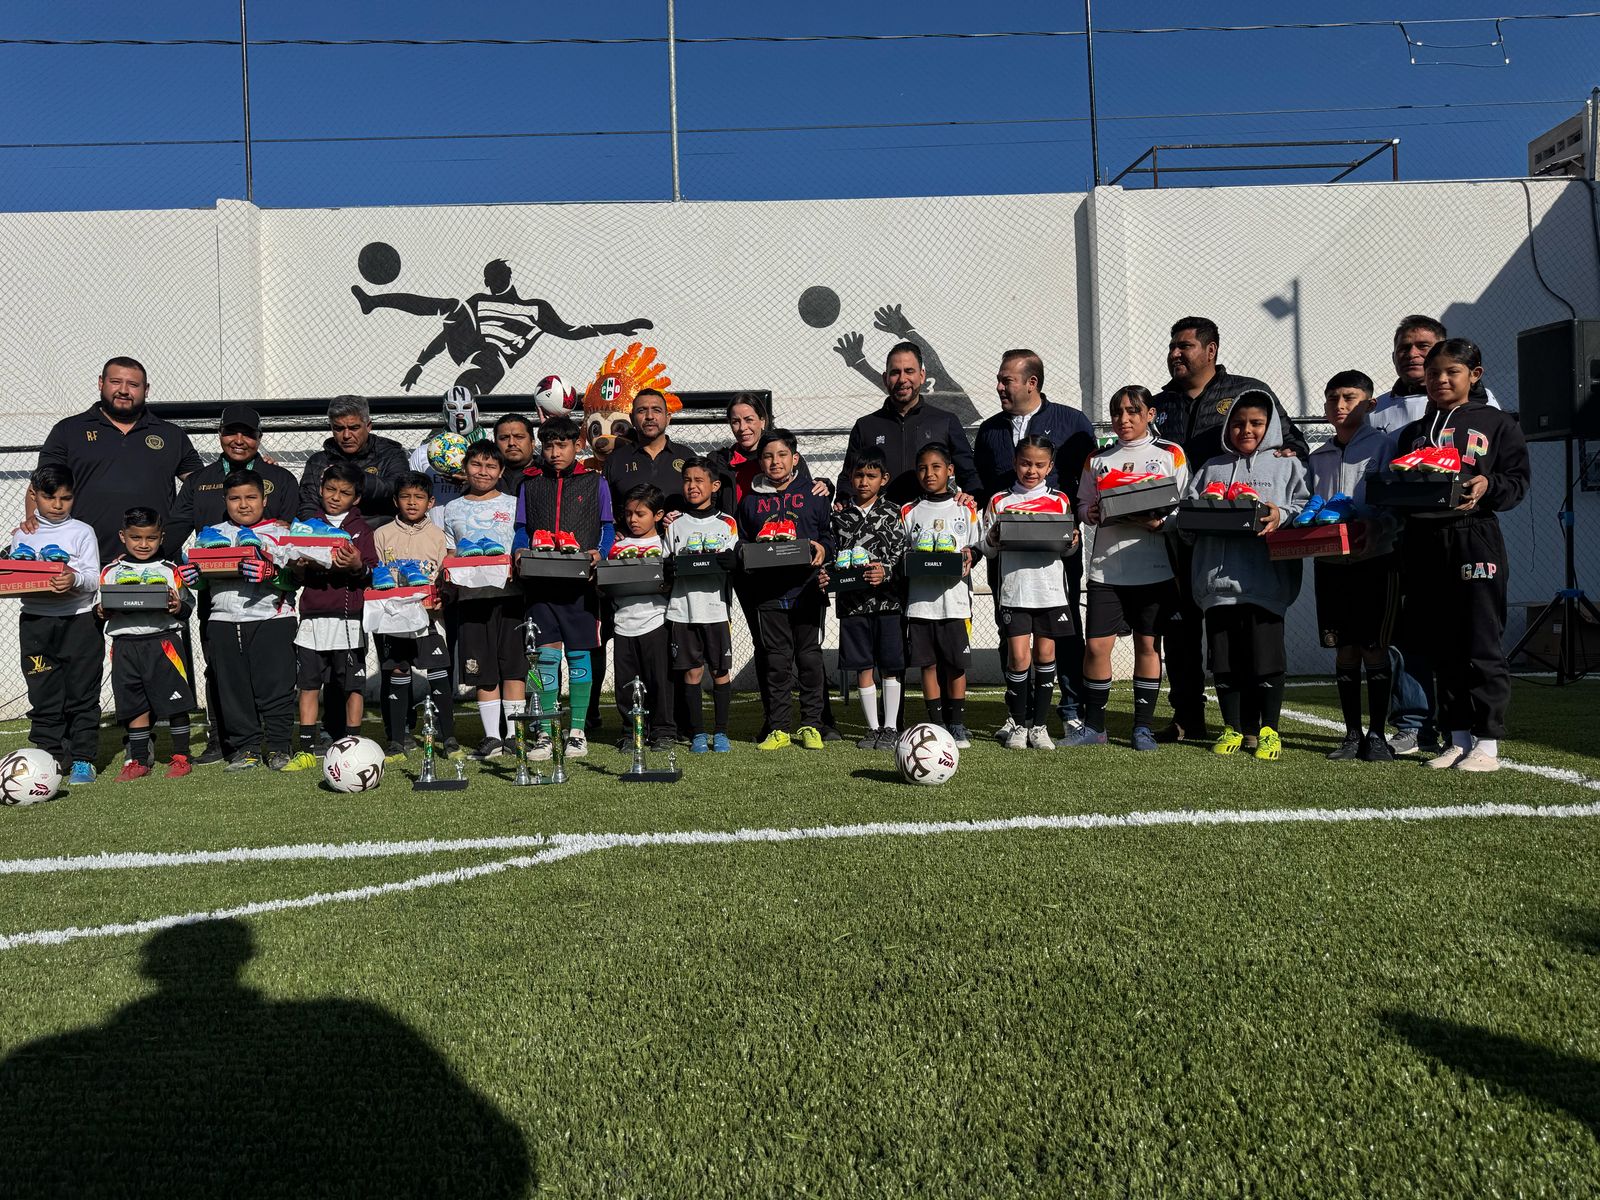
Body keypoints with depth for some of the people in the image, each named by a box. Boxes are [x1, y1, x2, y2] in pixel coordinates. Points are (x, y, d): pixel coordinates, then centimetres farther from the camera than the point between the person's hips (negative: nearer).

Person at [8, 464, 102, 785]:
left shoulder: (82, 532, 1)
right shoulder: (23, 535, 11)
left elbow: (94, 578, -6)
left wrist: (74, 580, -26)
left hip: (78, 620, -3)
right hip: (35, 621, 3)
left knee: (82, 693, 2)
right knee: (43, 694, 7)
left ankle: (82, 759, 8)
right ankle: (50, 756, 16)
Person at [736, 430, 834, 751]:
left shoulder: (811, 497, 7)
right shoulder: (750, 502, 12)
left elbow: (829, 534, 10)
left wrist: (822, 549, -11)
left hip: (806, 589, -1)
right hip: (768, 592, 1)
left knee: (810, 657, 3)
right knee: (776, 661, 4)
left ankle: (811, 725, 13)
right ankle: (778, 728, 11)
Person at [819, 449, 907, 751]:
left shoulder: (892, 513, 1)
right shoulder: (841, 516, 9)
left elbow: (903, 555, -5)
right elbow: (834, 557, 11)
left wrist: (886, 573, -23)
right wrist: (825, 576, -8)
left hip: (887, 600, -2)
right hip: (852, 601, 2)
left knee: (890, 666, 2)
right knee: (863, 667, 7)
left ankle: (891, 727, 13)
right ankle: (873, 727, 18)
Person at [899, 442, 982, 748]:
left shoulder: (965, 509, 7)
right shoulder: (909, 512, 9)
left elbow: (975, 547, 9)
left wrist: (968, 557, -12)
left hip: (955, 598, -1)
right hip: (920, 600, 1)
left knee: (956, 664, 2)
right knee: (928, 664, 4)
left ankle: (957, 724, 13)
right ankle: (936, 724, 13)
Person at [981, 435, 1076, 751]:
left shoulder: (1060, 501, 9)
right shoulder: (999, 502, 6)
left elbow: (1069, 547, 14)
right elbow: (987, 550, 8)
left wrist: (1072, 543, -7)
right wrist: (992, 539, -12)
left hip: (1050, 590, 1)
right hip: (1013, 590, -1)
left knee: (1045, 654, 4)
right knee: (1018, 657, -5)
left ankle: (1039, 725, 15)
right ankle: (1018, 725, 9)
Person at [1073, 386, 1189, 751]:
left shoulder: (1170, 454, 4)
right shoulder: (1098, 458, 12)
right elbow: (1083, 505, 15)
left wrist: (1158, 522, -17)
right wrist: (1093, 514, -7)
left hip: (1153, 567, -2)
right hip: (1105, 566, 2)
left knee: (1148, 644, 4)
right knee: (1096, 645, -2)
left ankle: (1143, 726, 15)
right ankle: (1094, 726, 10)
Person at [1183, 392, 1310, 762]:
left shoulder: (1287, 465, 11)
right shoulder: (1212, 468, 21)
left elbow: (1305, 505, 1)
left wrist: (1281, 515, -19)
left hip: (1265, 579, -3)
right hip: (1217, 578, 3)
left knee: (1266, 656, -2)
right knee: (1224, 658, 7)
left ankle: (1268, 730, 12)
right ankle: (1232, 729, 20)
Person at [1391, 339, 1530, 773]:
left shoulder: (1496, 424, 7)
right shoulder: (1413, 432, 19)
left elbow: (1517, 481, 3)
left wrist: (1488, 486, -17)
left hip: (1475, 538, -4)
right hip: (1424, 541, 4)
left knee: (1481, 646, -5)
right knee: (1442, 647, 7)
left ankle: (1488, 743, 2)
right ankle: (1458, 738, 16)